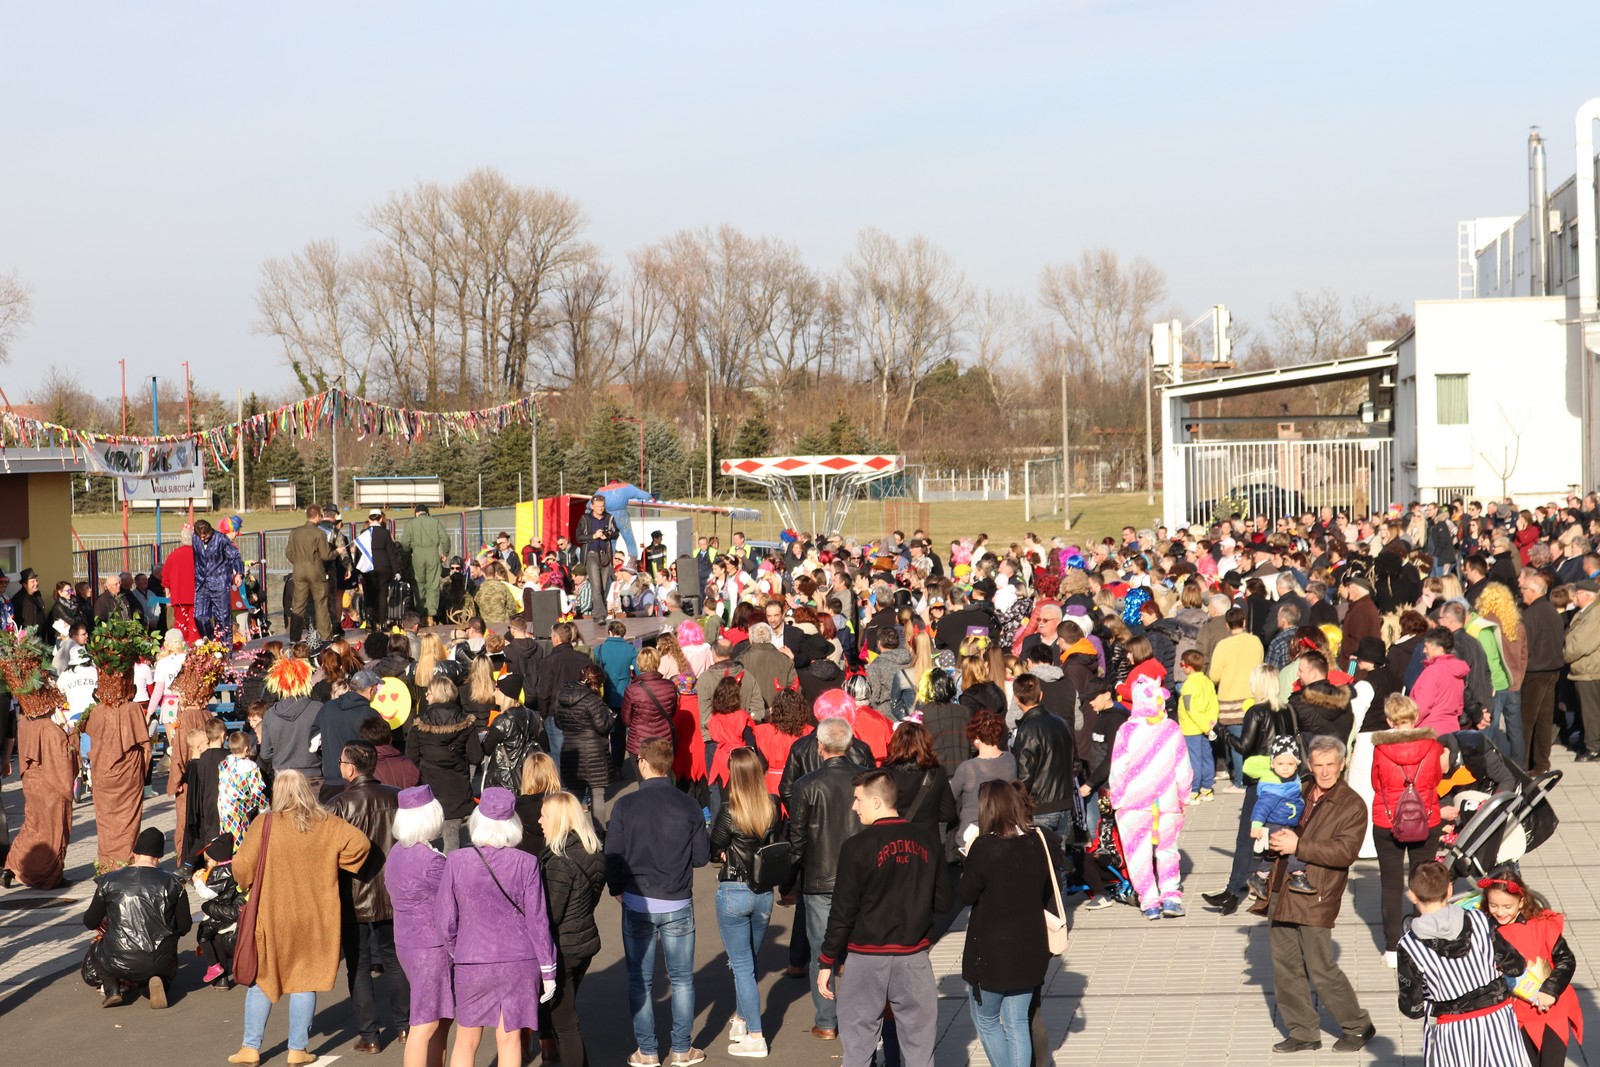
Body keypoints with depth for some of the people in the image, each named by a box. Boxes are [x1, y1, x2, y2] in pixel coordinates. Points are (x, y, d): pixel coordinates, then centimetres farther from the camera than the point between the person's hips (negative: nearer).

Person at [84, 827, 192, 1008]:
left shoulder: (109, 881, -2)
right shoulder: (172, 883, -1)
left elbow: (91, 922, 8)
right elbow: (184, 927, 4)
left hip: (120, 964, 1)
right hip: (160, 964, 0)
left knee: (99, 949, 33)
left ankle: (112, 990, 6)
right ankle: (158, 980, 0)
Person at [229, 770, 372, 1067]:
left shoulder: (265, 824, -11)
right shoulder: (327, 824, -4)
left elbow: (242, 866, -13)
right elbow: (360, 843, -10)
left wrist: (251, 884, 7)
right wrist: (330, 865, 3)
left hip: (271, 916, -1)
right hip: (315, 918, 1)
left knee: (261, 978, 12)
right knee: (305, 981, 10)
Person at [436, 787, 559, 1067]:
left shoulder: (456, 861, -9)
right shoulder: (526, 864, -10)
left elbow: (445, 919, -3)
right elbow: (537, 921, -5)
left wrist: (453, 951, 16)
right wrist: (548, 971, 4)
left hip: (471, 963, 0)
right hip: (520, 961, 0)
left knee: (465, 1042, 13)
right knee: (509, 1040, 9)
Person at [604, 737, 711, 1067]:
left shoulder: (625, 806, -10)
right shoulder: (688, 806, -7)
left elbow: (612, 856, -7)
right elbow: (702, 856, -2)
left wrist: (617, 889, 10)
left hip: (637, 904, 0)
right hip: (678, 904, 1)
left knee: (640, 981, 11)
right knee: (682, 979, 12)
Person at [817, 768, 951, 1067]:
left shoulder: (857, 847, -12)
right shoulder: (927, 839, -2)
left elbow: (842, 913, -9)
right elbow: (943, 902, 4)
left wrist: (826, 963, 0)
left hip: (867, 959, -3)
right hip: (914, 957, 3)